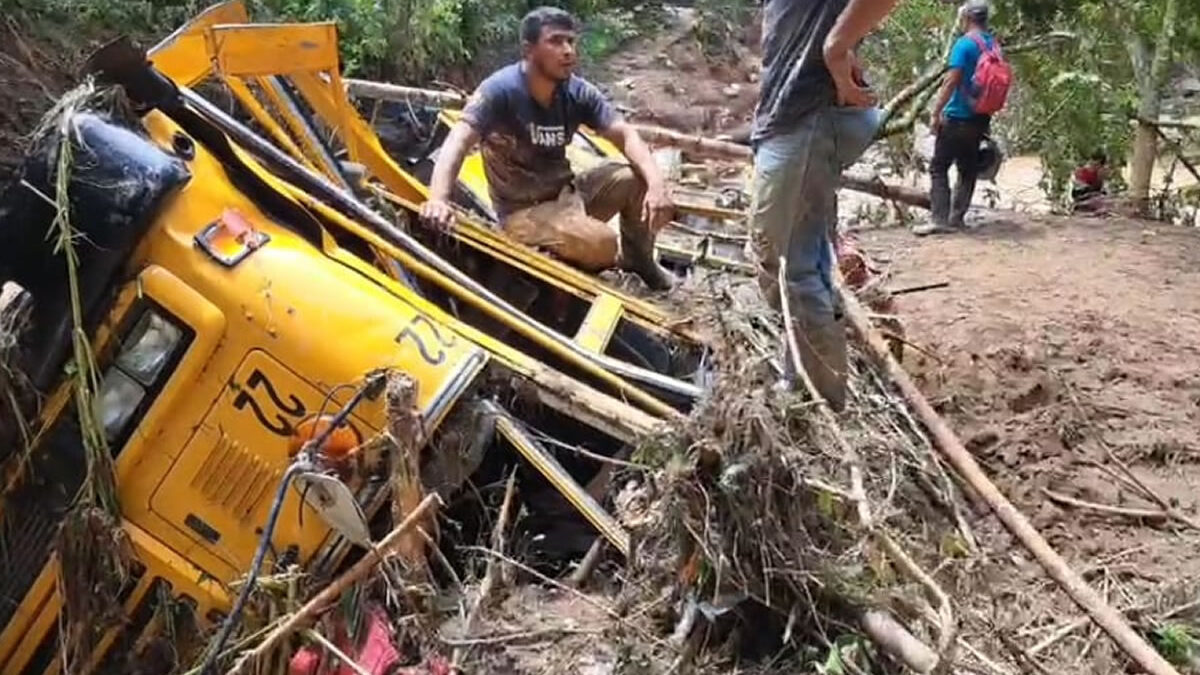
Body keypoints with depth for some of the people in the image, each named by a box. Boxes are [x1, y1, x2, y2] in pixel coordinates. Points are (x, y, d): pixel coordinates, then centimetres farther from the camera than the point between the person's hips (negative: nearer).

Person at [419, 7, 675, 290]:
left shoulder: (578, 92, -3)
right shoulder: (500, 89, -19)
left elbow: (625, 136, -8)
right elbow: (458, 142, -31)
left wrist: (656, 184, -27)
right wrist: (438, 200, -50)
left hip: (566, 192, 6)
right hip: (523, 209, -6)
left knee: (640, 177, -13)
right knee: (602, 246, -30)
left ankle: (637, 254, 12)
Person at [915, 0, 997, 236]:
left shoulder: (964, 43, -12)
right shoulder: (993, 45, 12)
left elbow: (951, 81, -17)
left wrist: (936, 112, -14)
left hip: (958, 117, -7)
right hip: (980, 118, 8)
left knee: (939, 167, -4)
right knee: (968, 169, 10)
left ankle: (939, 219, -11)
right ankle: (956, 218, 11)